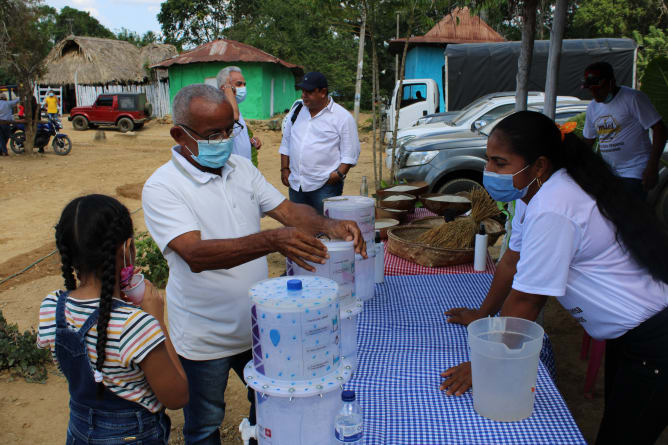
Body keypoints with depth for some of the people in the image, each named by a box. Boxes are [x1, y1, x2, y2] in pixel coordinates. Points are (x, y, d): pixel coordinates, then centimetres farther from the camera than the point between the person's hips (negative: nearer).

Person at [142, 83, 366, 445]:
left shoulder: (242, 168, 0)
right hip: (205, 340, -5)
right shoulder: (161, 187, -20)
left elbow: (287, 210, -3)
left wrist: (327, 225, -25)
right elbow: (196, 254, -33)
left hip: (257, 323, 6)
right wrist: (273, 241, -46)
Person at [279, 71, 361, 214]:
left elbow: (350, 153, -4)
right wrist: (284, 169, 12)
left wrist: (339, 174, -14)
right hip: (296, 184, 6)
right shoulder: (297, 111, 13)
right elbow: (286, 143, 20)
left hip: (325, 186, -5)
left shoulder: (343, 117, -4)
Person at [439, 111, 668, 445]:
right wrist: (482, 315, 16)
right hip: (628, 333, 10)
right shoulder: (535, 190, -1)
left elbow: (525, 301, -26)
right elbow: (512, 262, 9)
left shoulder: (552, 211, -31)